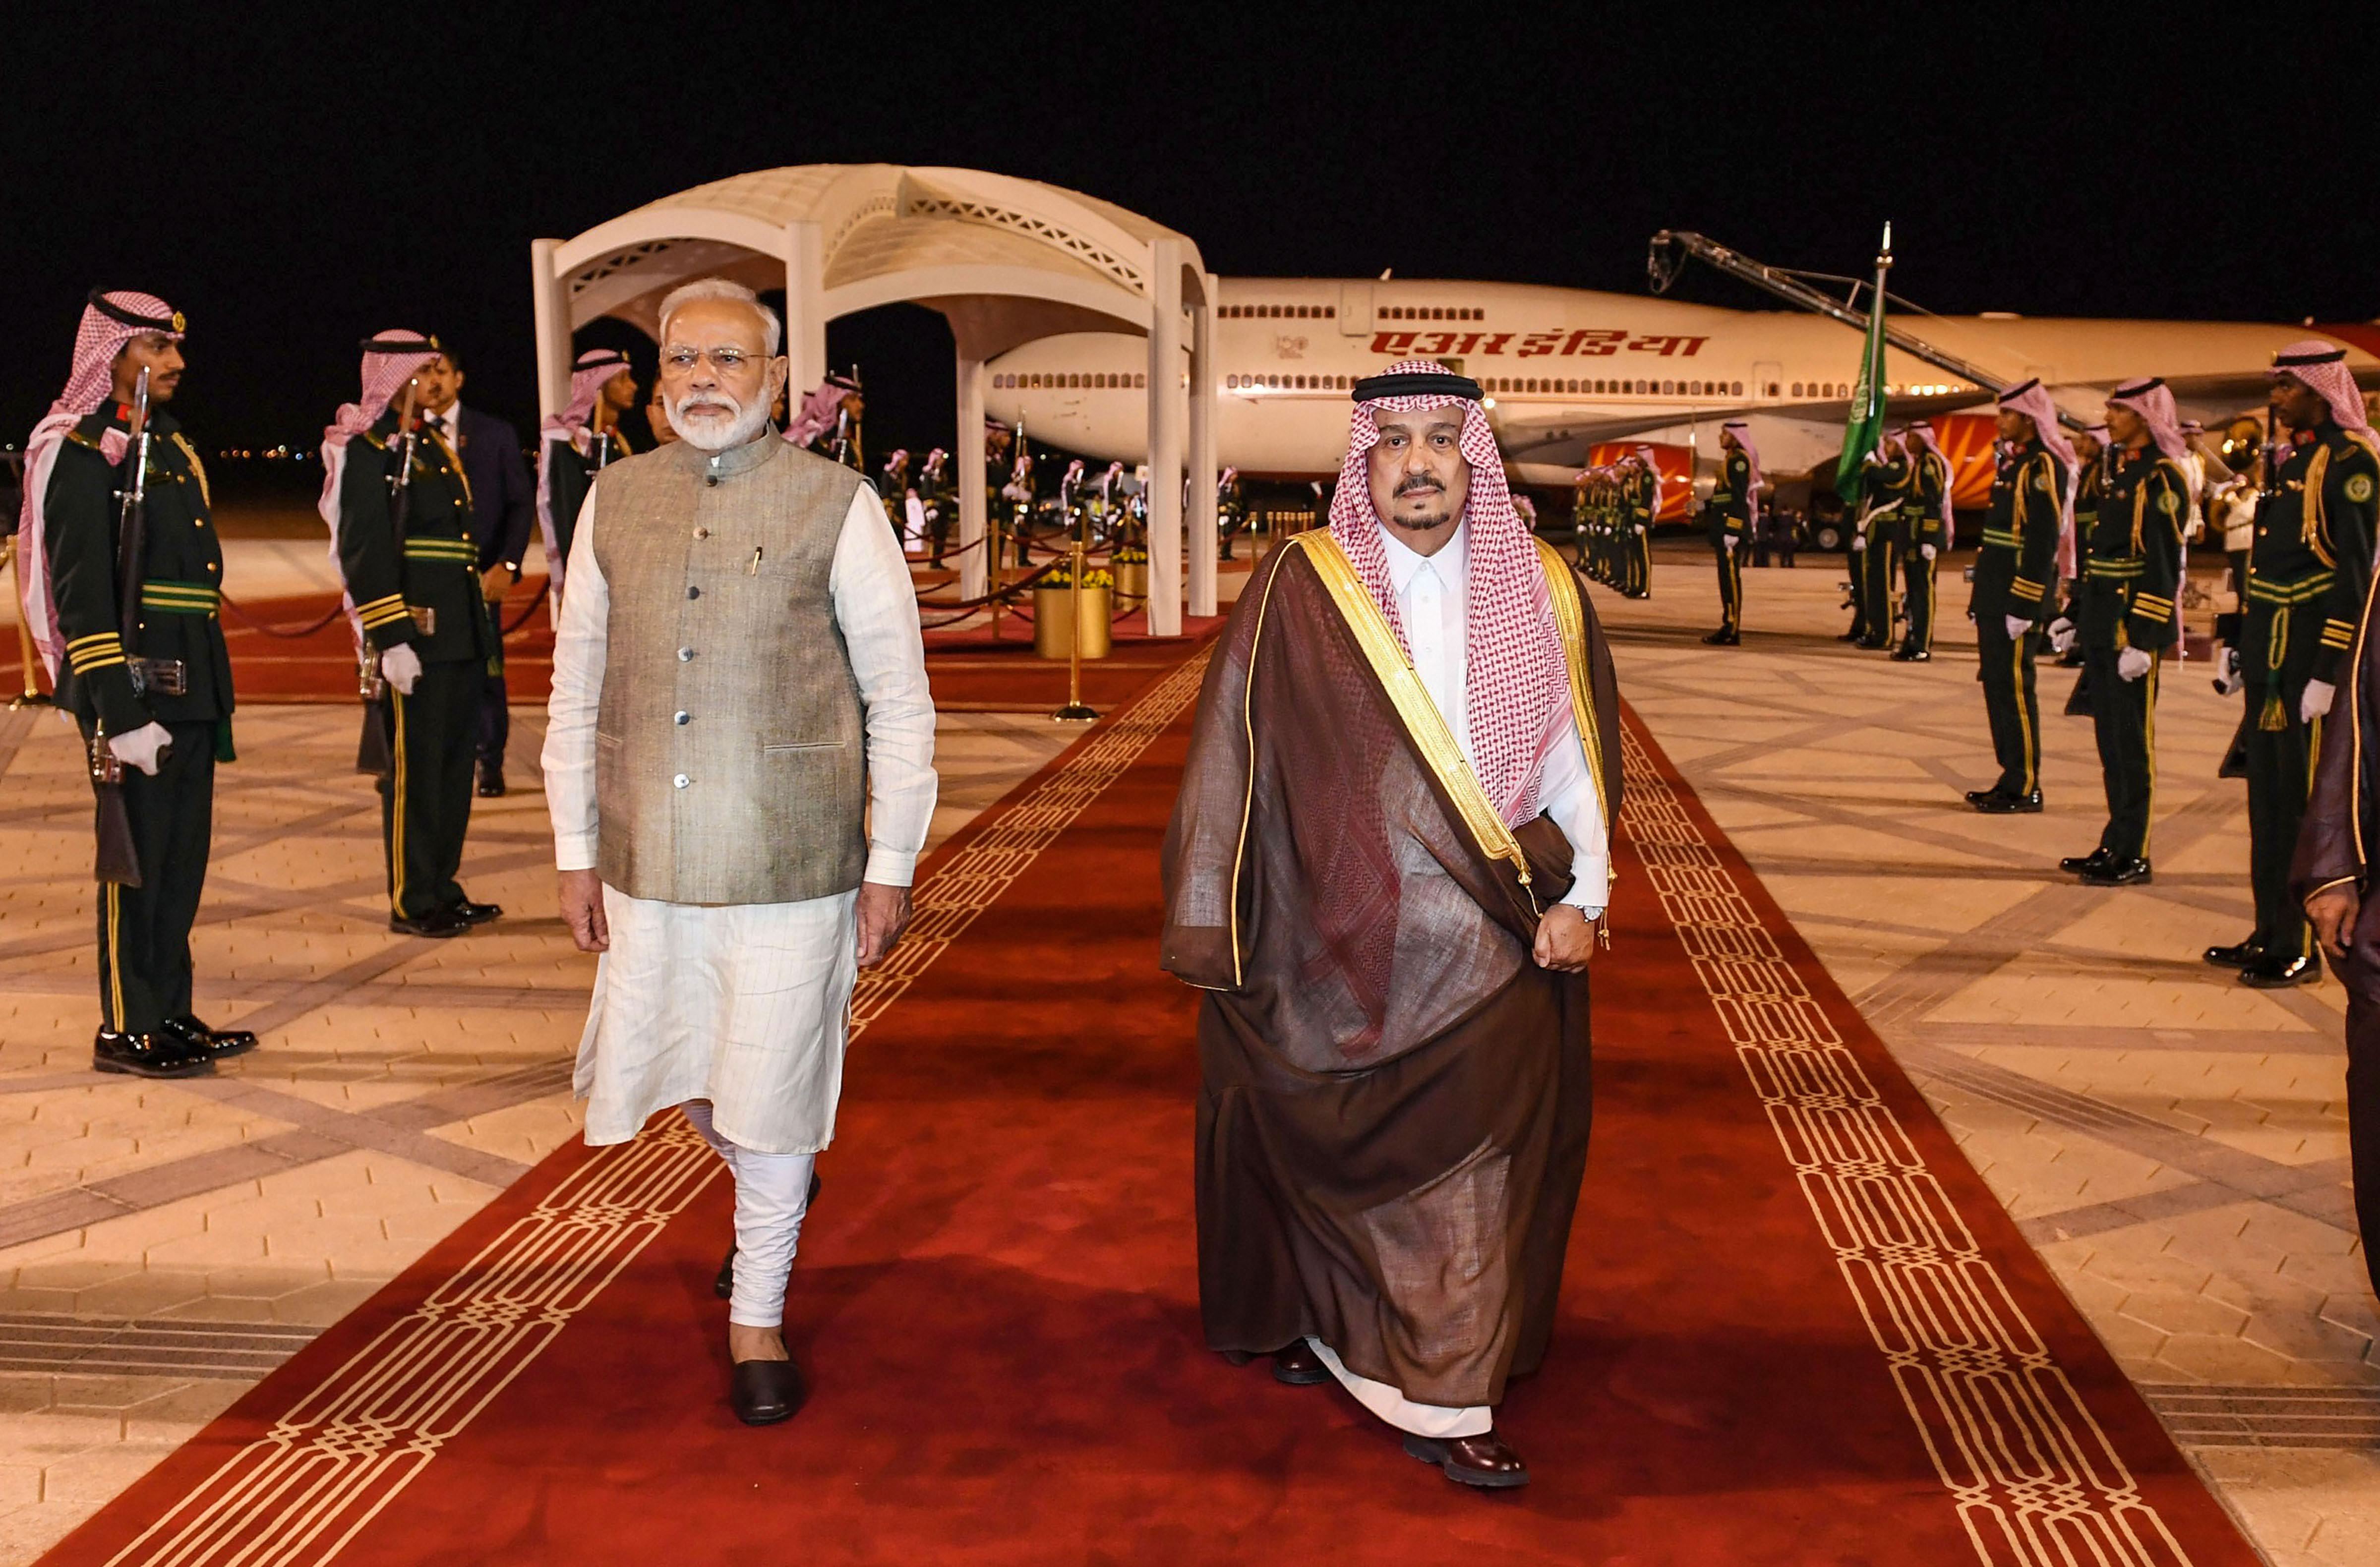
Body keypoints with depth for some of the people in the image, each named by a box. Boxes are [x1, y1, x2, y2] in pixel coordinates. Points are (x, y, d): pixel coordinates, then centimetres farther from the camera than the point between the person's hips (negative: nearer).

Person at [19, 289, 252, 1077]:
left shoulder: (170, 448, 17)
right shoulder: (82, 454, -10)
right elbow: (81, 594, -16)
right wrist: (121, 714, -20)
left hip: (190, 691, 8)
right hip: (135, 689, -8)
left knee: (183, 859, 12)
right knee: (137, 861, -1)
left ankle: (171, 1014, 22)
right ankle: (125, 1030, 9)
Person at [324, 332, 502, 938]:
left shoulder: (431, 444, 18)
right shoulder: (368, 449, -8)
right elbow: (364, 549, -15)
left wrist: (479, 625, 18)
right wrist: (391, 640, -20)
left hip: (461, 635, 9)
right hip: (415, 636, -9)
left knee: (455, 762, 13)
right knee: (414, 768, -2)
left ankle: (443, 889, 22)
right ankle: (412, 903, 6)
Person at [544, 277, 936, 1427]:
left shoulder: (835, 506, -4)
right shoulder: (615, 500, 6)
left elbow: (899, 700, -2)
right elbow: (576, 690, 12)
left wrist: (891, 868, -4)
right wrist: (575, 849, 10)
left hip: (791, 867, -4)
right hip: (648, 863, 4)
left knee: (772, 1098, 3)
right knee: (667, 1070, 16)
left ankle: (756, 1321, 24)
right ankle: (766, 1178, 50)